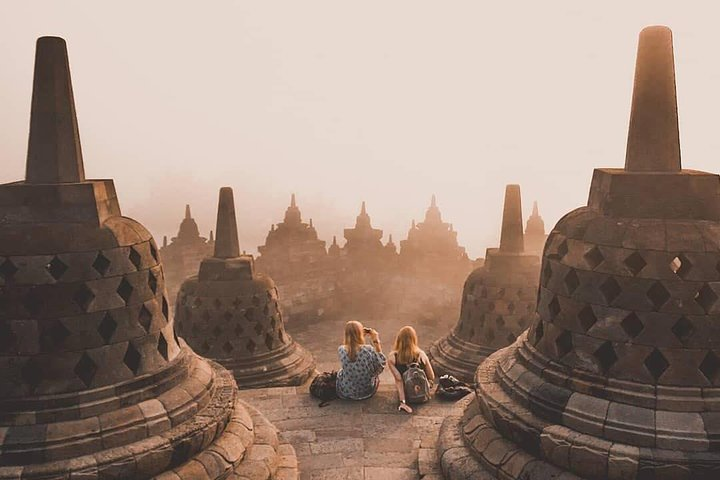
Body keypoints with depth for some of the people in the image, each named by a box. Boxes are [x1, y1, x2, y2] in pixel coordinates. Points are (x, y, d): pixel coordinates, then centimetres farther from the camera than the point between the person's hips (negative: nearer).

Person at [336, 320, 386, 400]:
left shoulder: (341, 350, -19)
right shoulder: (369, 350, -26)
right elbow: (381, 364, -7)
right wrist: (376, 341, -8)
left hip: (345, 393, 2)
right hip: (367, 392, -1)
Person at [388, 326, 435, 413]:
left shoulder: (392, 357, -20)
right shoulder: (421, 355, -17)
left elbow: (398, 379, -24)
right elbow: (432, 377, -8)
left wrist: (402, 402, -23)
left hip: (406, 395, 0)